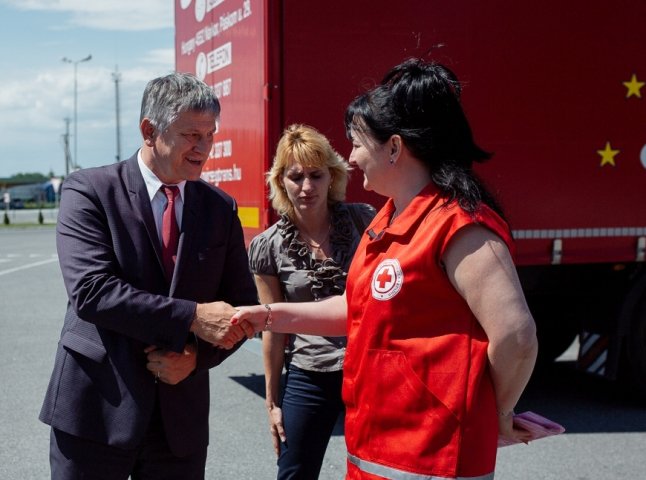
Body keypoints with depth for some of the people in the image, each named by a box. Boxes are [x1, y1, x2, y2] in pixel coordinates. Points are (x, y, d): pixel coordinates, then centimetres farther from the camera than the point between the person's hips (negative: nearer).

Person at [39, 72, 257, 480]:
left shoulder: (221, 208, 6)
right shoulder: (90, 190, -5)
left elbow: (243, 304, 9)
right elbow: (91, 290, -17)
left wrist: (198, 356, -8)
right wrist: (192, 317, -22)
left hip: (181, 415, 4)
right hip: (97, 409, -3)